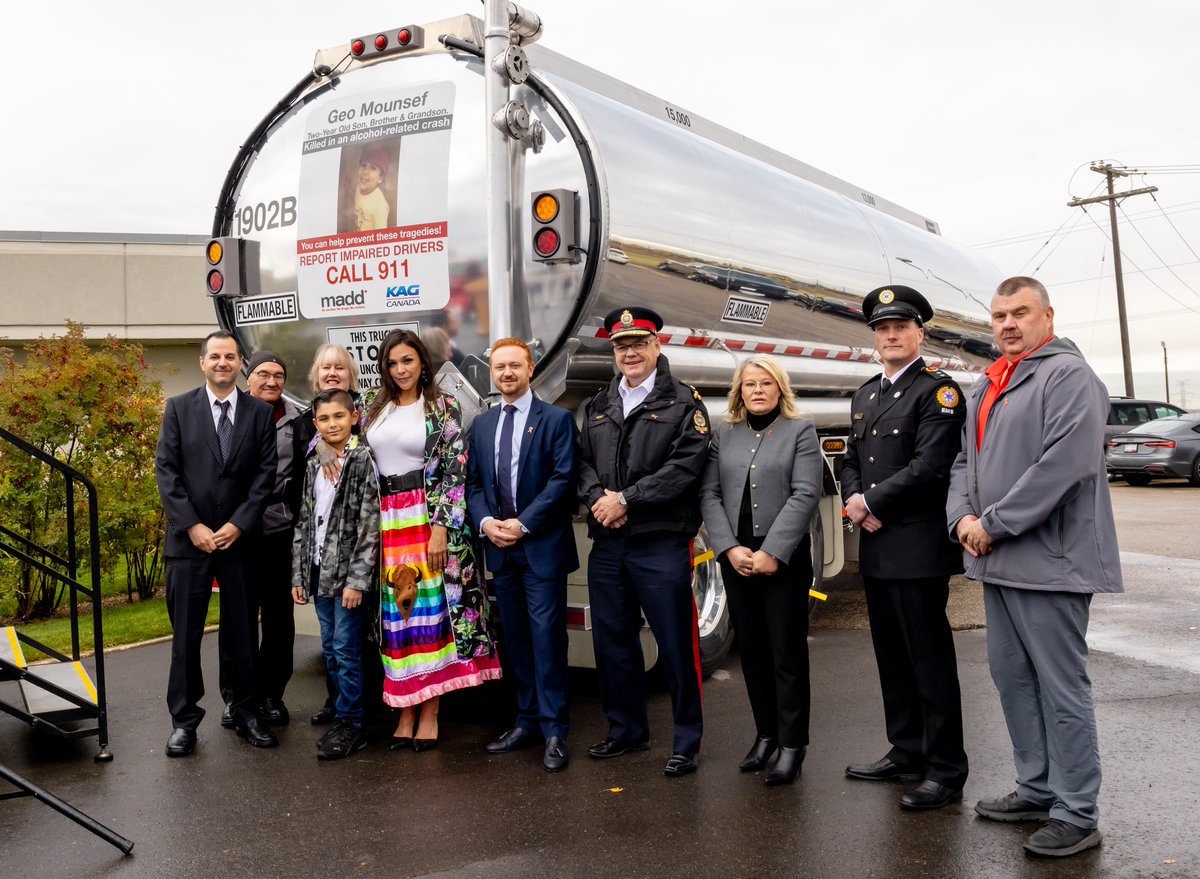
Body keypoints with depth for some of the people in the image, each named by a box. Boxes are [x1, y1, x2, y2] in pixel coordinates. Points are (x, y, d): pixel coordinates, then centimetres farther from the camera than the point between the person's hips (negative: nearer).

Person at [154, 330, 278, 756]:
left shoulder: (259, 412, 5)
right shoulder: (179, 408, 4)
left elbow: (266, 473, 1)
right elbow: (166, 470, -1)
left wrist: (238, 524, -9)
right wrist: (192, 526, -10)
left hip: (240, 538, 0)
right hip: (189, 539, 0)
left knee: (242, 632, 7)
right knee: (186, 633, 4)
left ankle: (246, 712, 20)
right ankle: (184, 719, 15)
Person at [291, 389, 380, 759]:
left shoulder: (363, 460, -7)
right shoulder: (313, 466, 13)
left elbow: (369, 524, -12)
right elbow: (304, 522, 15)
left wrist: (356, 579, -17)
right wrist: (298, 575, 10)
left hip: (348, 571, -6)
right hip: (318, 570, 7)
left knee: (346, 648, -5)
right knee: (330, 649, 12)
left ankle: (351, 724, 5)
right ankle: (342, 710, 22)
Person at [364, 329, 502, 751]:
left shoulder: (443, 407, 0)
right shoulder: (375, 410, 12)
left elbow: (455, 470, -7)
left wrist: (441, 527, -14)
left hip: (427, 519, -3)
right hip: (385, 522, 4)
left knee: (431, 611, -2)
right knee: (395, 616, 4)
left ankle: (429, 715, 7)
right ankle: (405, 713, 12)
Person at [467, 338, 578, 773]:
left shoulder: (556, 419, -2)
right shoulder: (481, 425, 14)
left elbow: (562, 479, -10)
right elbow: (473, 482, 13)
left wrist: (523, 524, -15)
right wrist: (486, 522, -6)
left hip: (542, 545, -5)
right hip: (499, 546, 5)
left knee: (547, 636, -5)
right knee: (516, 639, 11)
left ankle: (554, 732, 1)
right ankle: (527, 722, 20)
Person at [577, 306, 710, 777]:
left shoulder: (684, 403, -1)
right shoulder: (597, 407, 17)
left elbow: (684, 467, -12)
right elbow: (584, 464, 12)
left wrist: (626, 500, -15)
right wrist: (599, 498, -9)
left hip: (662, 544, -5)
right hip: (607, 544, 6)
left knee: (676, 645, -1)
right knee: (612, 641, 13)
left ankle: (686, 741, 13)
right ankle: (626, 729, 29)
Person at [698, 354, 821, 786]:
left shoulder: (800, 431, 1)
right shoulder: (724, 435, 11)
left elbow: (805, 495, -8)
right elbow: (709, 495, 4)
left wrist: (772, 552, -15)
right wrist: (730, 548, -9)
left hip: (784, 558, -3)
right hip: (735, 558, 4)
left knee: (788, 652, -1)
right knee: (751, 651, 10)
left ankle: (791, 744, 7)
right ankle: (765, 734, 22)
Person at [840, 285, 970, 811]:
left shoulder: (937, 391, -7)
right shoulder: (865, 396, 17)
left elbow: (929, 466, -17)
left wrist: (871, 502, -12)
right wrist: (854, 502, -3)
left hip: (919, 547, -8)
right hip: (876, 548, 8)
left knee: (930, 660, -1)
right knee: (892, 657, 16)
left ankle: (946, 771, 8)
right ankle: (906, 752, 29)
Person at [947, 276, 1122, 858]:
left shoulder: (1066, 374, -11)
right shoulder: (986, 388, 18)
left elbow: (1066, 462, -22)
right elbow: (966, 461, 18)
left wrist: (993, 524, -18)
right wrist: (963, 516, -2)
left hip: (1049, 559, -9)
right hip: (999, 561, 9)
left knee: (1061, 687, -2)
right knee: (1011, 677, 15)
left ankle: (1076, 815, 9)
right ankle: (1037, 790, 29)